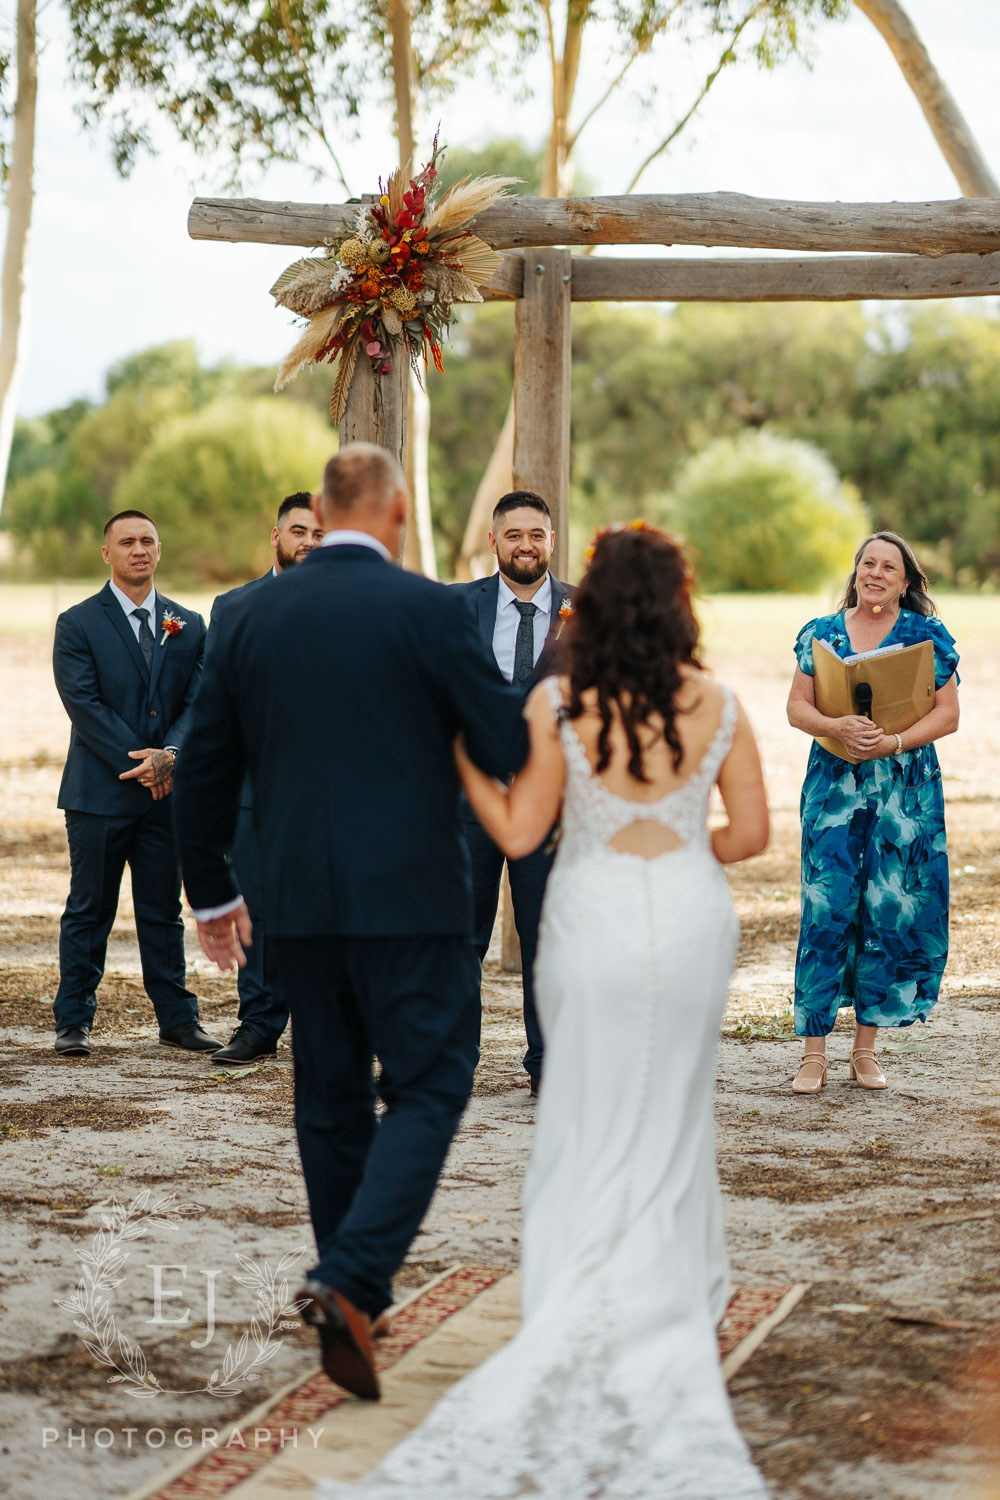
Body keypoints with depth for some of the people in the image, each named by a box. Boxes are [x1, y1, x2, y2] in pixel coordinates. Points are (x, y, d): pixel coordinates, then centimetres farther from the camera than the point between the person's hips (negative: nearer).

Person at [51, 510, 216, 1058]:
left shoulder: (188, 626, 11)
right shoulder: (77, 624, 0)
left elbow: (198, 702, 4)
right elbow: (85, 704, -9)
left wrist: (169, 757, -14)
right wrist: (139, 764, -16)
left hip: (166, 789, 3)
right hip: (100, 790, -3)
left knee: (163, 911, 9)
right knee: (89, 911, 2)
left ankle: (177, 1019, 14)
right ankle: (73, 1022, 9)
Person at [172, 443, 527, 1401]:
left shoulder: (249, 618, 4)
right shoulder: (428, 610, -9)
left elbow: (203, 771, 8)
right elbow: (509, 748, -8)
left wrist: (210, 891, 20)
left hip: (298, 902, 5)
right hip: (410, 898, -4)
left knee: (331, 1097, 16)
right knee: (426, 1090, 3)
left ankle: (357, 1300, 25)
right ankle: (348, 1282, -15)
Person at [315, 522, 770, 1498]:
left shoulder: (555, 707, -11)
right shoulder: (718, 707, -7)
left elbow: (517, 833, -9)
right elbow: (750, 833, -2)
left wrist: (459, 751, 2)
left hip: (594, 917, -1)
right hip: (691, 917, 1)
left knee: (593, 1126, 10)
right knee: (670, 1116, 17)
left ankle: (589, 1327, 9)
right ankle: (673, 1301, 25)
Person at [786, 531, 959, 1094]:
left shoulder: (928, 635, 3)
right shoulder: (821, 633, 8)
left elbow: (948, 714, -1)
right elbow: (797, 706, 4)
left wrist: (894, 742, -16)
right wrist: (837, 727, -16)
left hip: (905, 789, 0)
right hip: (834, 786, 0)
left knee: (889, 912, 1)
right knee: (826, 909, -5)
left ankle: (867, 1044, 13)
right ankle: (814, 1051, 0)